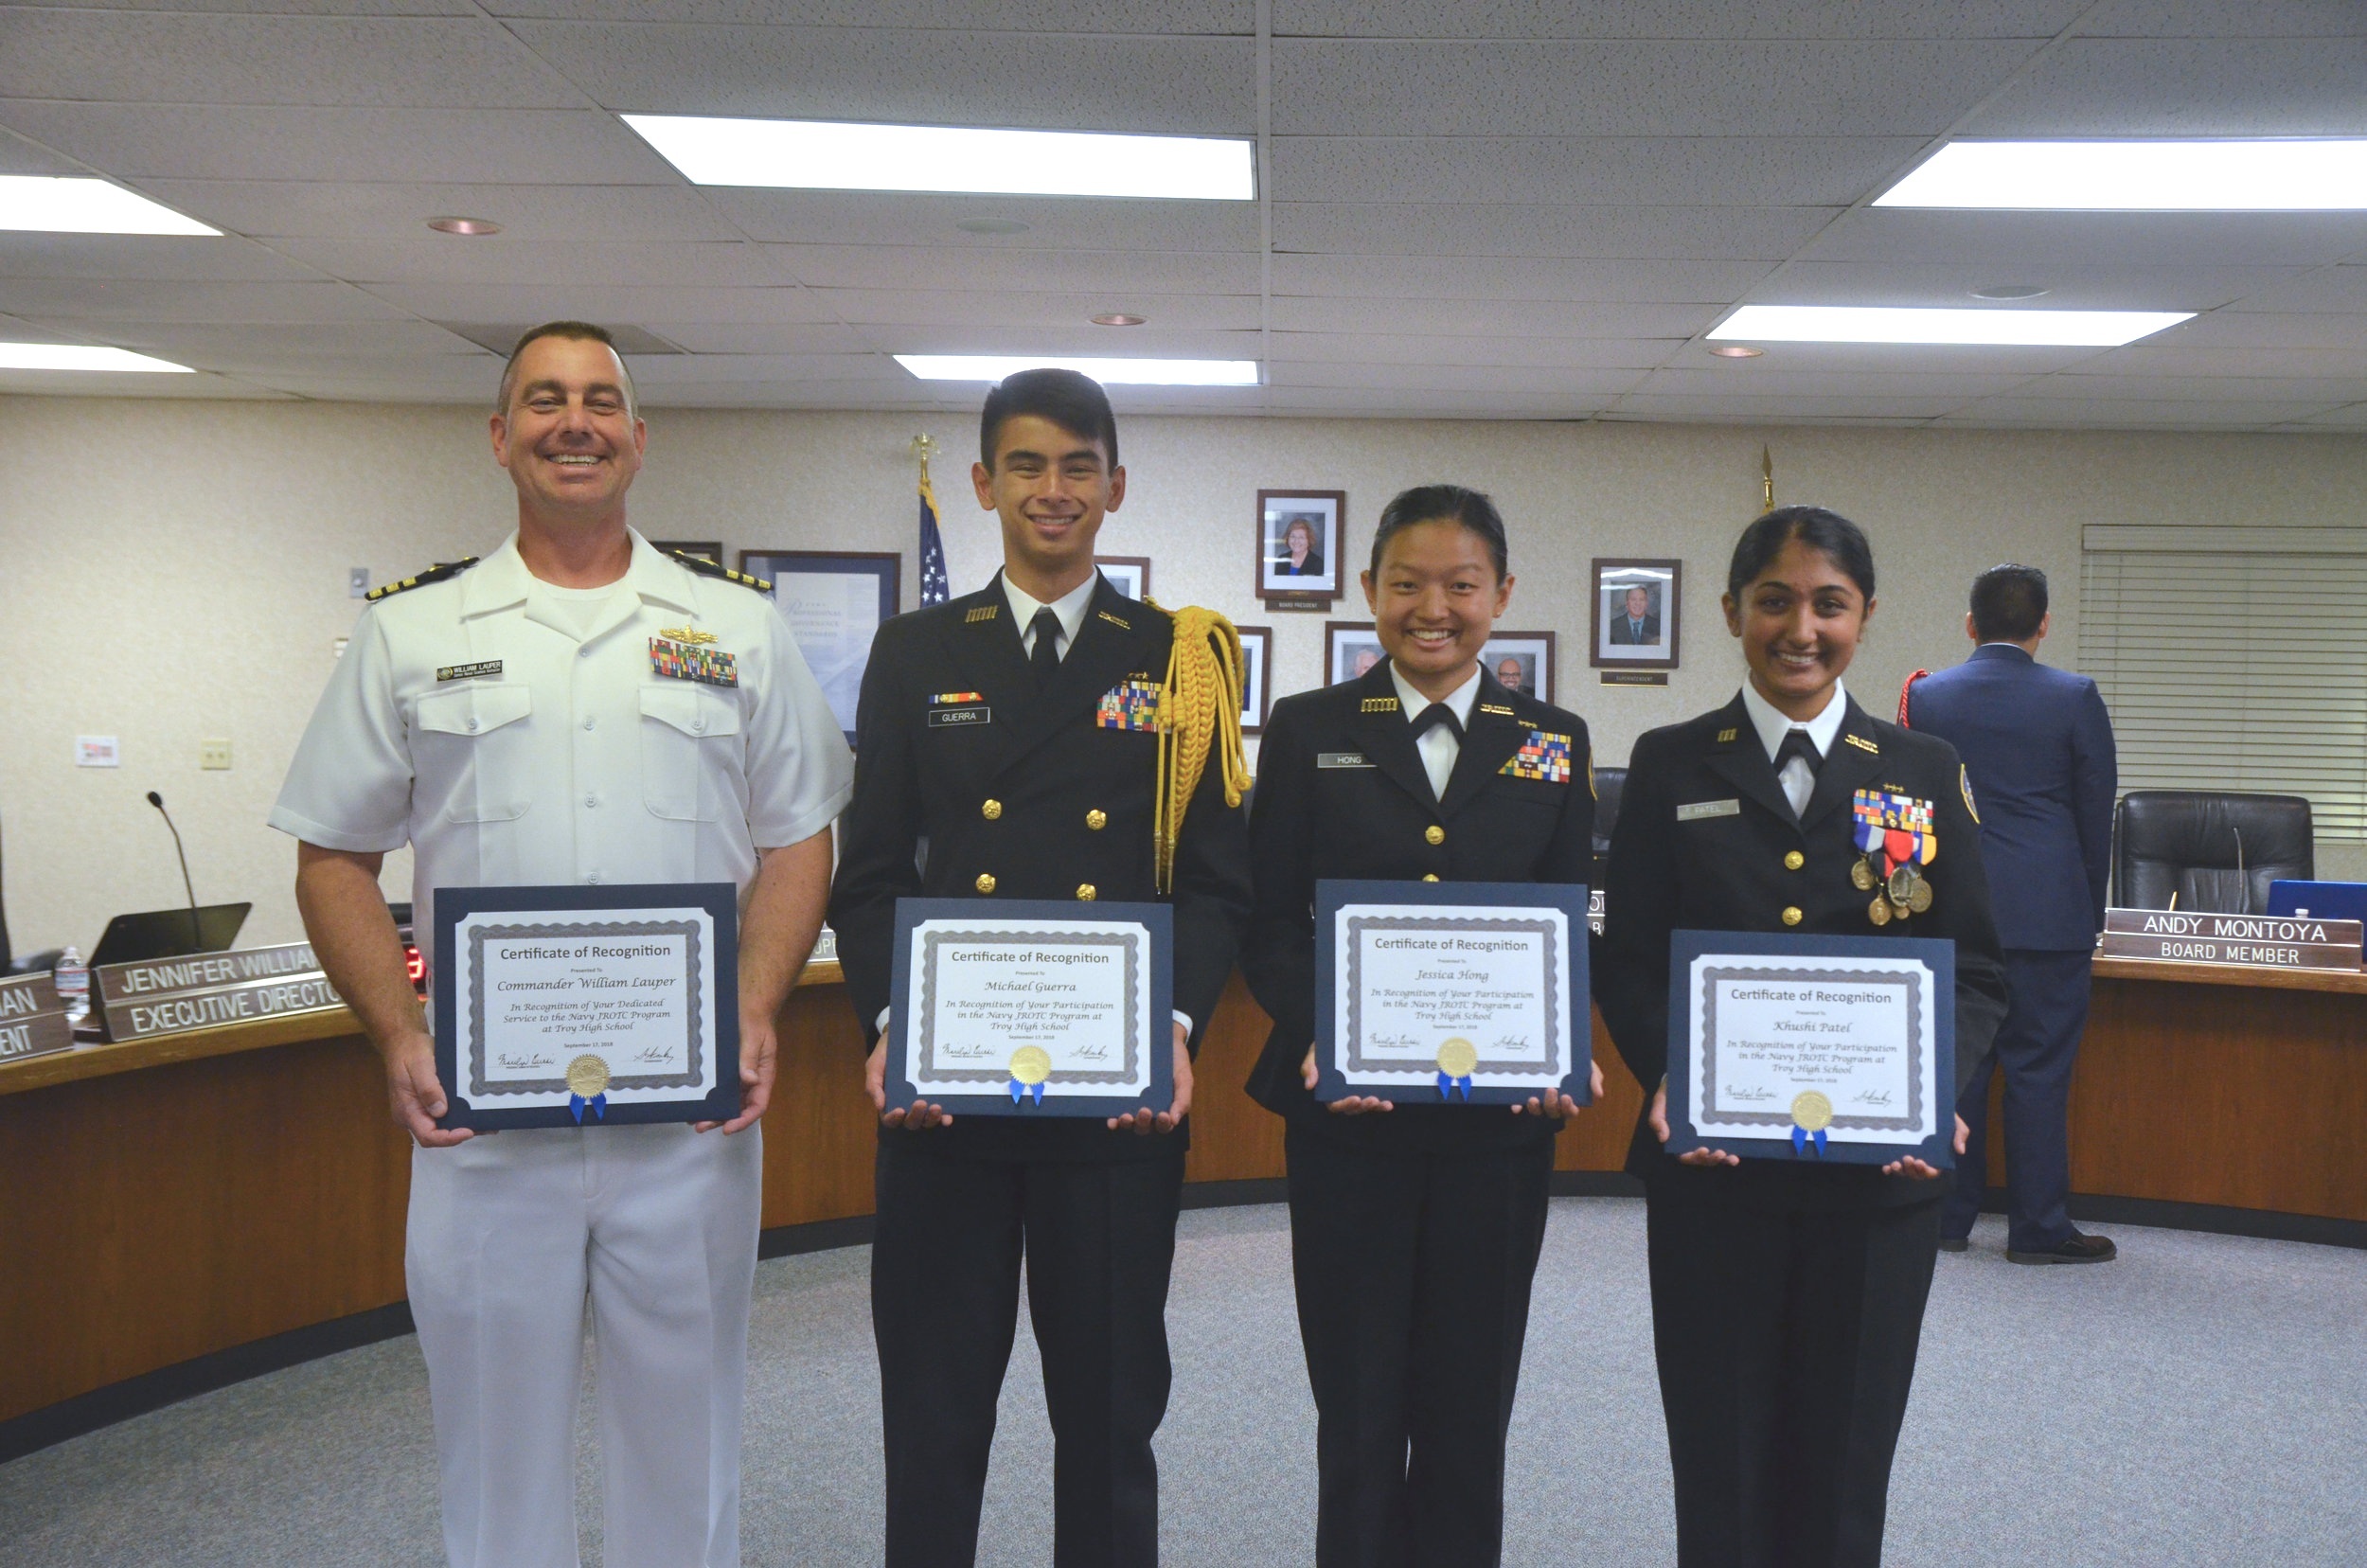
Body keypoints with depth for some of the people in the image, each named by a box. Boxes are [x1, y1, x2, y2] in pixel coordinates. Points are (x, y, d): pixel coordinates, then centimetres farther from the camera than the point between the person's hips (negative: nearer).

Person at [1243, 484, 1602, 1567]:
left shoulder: (1553, 745, 7)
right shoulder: (1309, 730, 3)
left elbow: (1568, 935, 7)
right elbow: (1270, 922, 1)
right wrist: (1317, 1035, -16)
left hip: (1499, 1114, 1)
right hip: (1347, 1112, -1)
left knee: (1469, 1406, 11)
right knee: (1357, 1406, 8)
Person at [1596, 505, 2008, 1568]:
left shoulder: (1925, 773, 7)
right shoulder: (1671, 766, 4)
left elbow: (1976, 969, 5)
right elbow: (1627, 960, 2)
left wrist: (1935, 1093, -12)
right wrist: (1666, 1075, -16)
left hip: (1880, 1169, 1)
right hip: (1710, 1166, -1)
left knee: (1845, 1461, 10)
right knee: (1719, 1454, 7)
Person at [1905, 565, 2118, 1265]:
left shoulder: (1925, 697, 3)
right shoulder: (2075, 698, -4)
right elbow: (2097, 813, 1)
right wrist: (2090, 912, 11)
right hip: (2048, 913, -2)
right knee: (2039, 1069, 2)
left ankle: (1946, 1218, 14)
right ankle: (2037, 1227, 8)